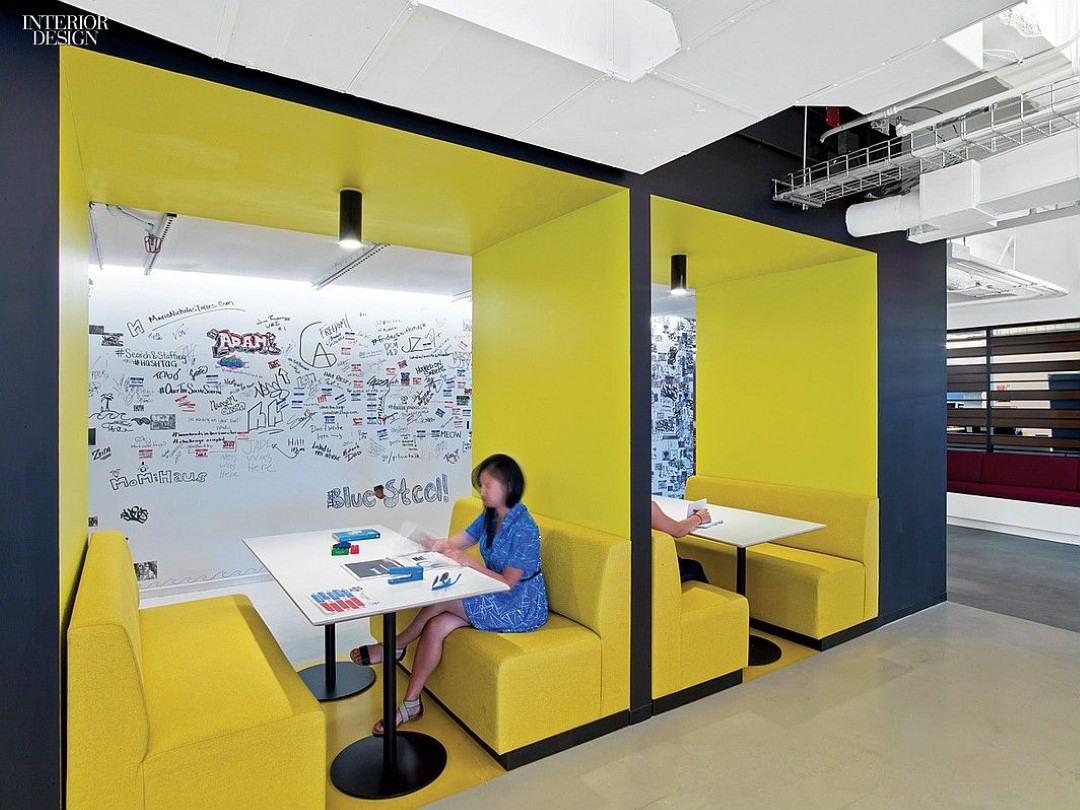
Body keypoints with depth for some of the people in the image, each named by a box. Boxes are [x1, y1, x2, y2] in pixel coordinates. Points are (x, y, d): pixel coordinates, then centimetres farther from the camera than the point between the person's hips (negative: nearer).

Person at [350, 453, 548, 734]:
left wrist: (469, 562, -26)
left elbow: (508, 583, -22)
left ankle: (394, 646, 5)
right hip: (496, 599, 8)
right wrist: (429, 544, -11)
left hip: (522, 608, -8)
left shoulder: (524, 528, -23)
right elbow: (456, 541, 7)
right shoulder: (490, 516, 3)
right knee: (435, 626, -12)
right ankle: (410, 704, -1)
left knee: (442, 597, -19)